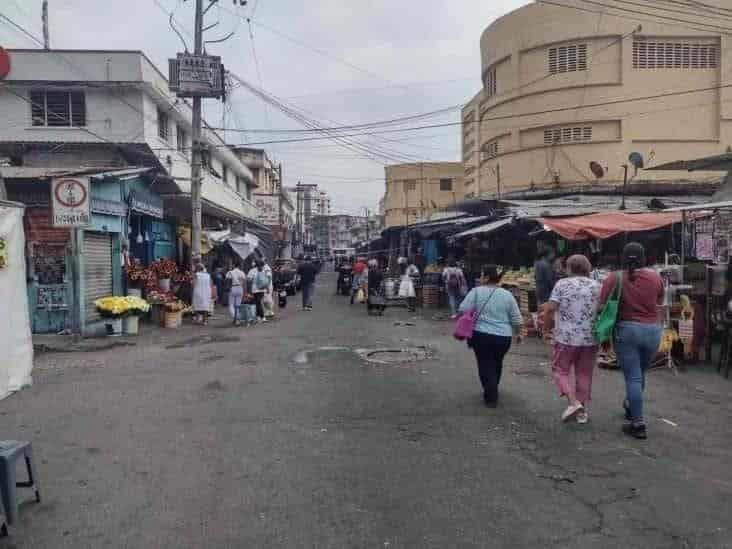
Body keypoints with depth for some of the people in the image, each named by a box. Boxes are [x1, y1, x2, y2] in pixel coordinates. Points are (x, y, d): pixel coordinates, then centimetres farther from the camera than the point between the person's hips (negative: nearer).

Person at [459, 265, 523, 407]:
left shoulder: (476, 291, -5)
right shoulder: (507, 295, 3)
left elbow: (463, 310, -11)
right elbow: (517, 319, 4)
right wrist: (517, 333, 19)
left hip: (481, 335, -3)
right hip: (503, 337, 3)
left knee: (486, 365, 6)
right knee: (496, 364, 22)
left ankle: (491, 397, 1)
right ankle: (492, 391, 37)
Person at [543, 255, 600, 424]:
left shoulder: (562, 284, -4)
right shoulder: (597, 286, 5)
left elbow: (550, 309, -10)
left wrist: (547, 326, 6)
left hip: (566, 337, -3)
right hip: (590, 338, 3)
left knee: (560, 371, 9)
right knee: (584, 374, 12)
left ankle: (573, 402, -7)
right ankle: (582, 411, 16)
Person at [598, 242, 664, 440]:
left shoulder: (614, 279, -8)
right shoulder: (655, 276, -1)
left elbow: (602, 307, -8)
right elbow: (660, 301, 13)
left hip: (626, 330, -3)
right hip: (653, 330, 3)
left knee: (633, 377, 1)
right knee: (640, 373, 21)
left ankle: (638, 424, 2)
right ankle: (631, 408, 41)